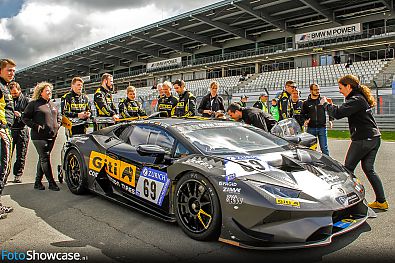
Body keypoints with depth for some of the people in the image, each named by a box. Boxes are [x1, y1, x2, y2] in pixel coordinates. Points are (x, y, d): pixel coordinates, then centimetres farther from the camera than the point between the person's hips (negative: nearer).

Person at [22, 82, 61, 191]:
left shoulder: (52, 105, 19)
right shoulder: (34, 104, -1)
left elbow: (58, 117, 28)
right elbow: (25, 117, -3)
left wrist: (57, 126, 11)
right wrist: (36, 126, -13)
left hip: (52, 136, 6)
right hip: (39, 136, -6)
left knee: (43, 159, 11)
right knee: (45, 159, -8)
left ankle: (38, 182, 19)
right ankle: (51, 183, -5)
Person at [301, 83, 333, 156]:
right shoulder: (306, 103, 6)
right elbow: (302, 114, 12)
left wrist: (330, 120, 2)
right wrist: (305, 120, -8)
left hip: (322, 127, -1)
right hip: (311, 128, 1)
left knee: (324, 148, 0)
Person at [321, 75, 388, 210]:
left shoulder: (355, 100, -16)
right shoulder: (361, 97, 15)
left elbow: (338, 113, -27)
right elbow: (344, 111, 17)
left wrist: (326, 104, -11)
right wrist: (331, 105, 6)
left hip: (363, 139, -10)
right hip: (374, 138, 10)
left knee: (348, 168, 1)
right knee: (369, 169, 14)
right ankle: (381, 201, 17)